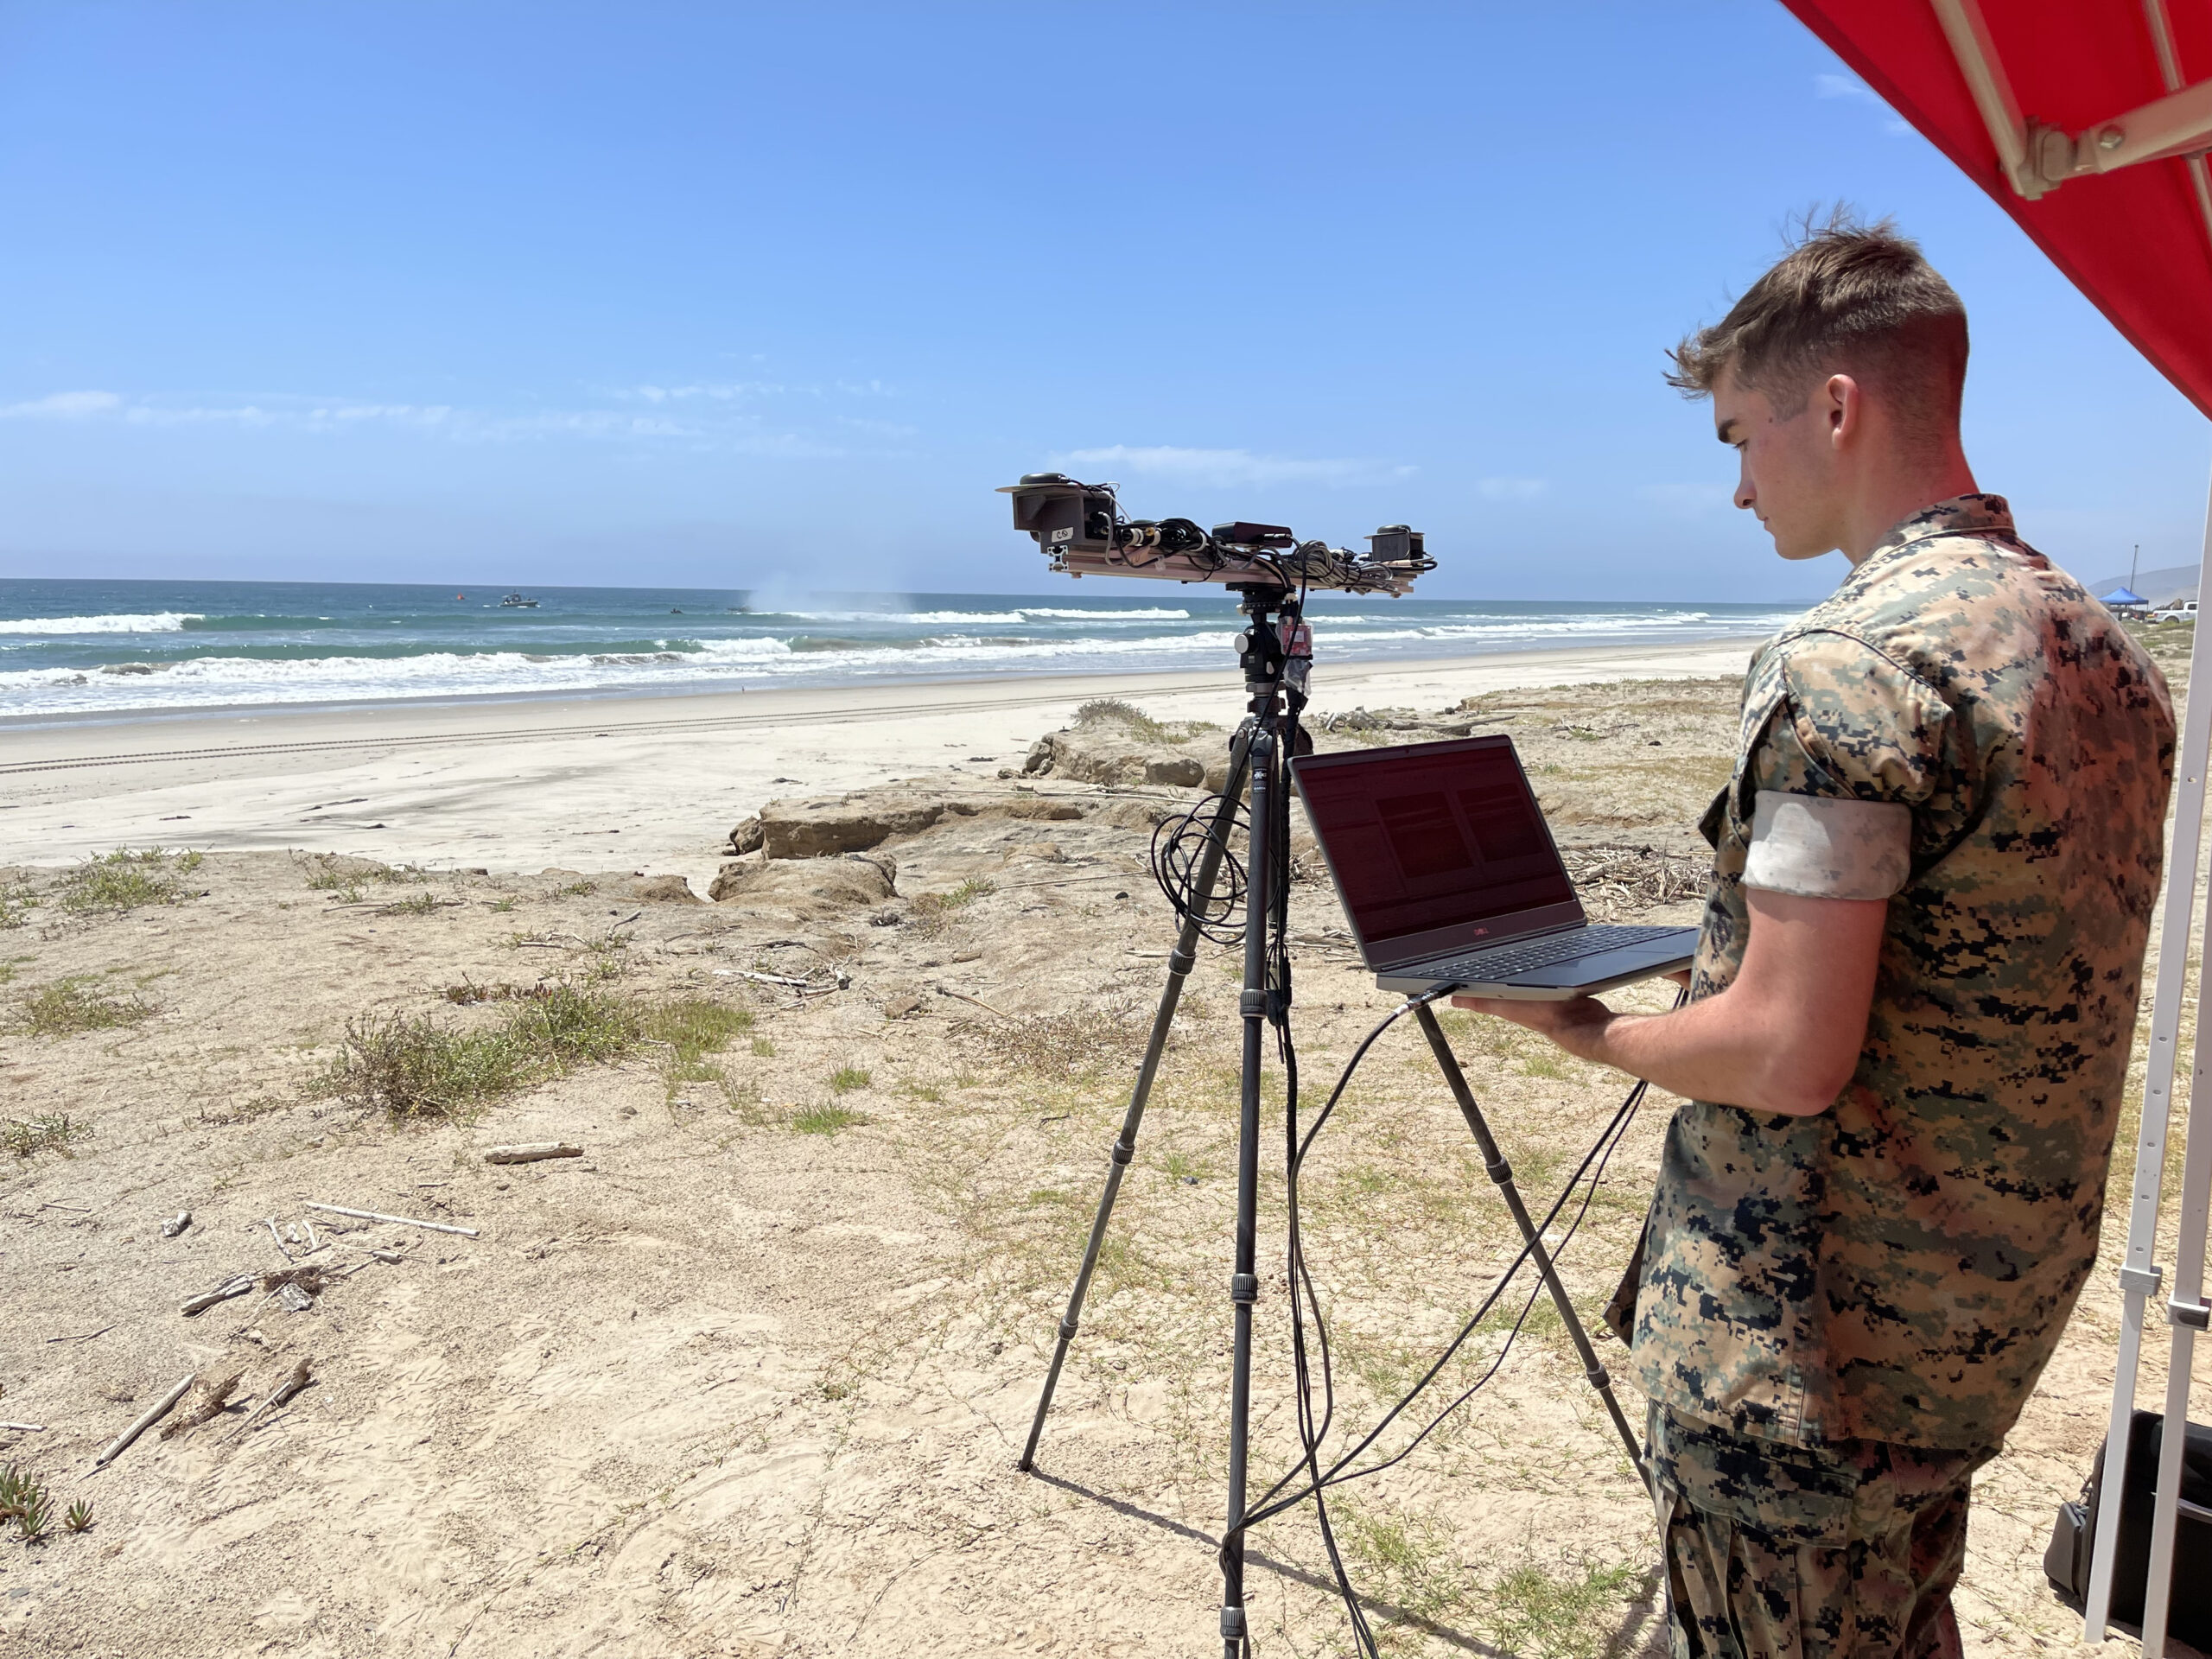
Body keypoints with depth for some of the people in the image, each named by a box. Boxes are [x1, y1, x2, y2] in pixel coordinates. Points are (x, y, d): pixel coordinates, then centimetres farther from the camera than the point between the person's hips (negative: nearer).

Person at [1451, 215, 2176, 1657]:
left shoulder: (1848, 664, -24)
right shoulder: (2104, 643, 6)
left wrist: (1582, 1030, -9)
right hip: (1999, 1312, 9)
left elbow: (1787, 1055, -26)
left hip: (1812, 1348, -9)